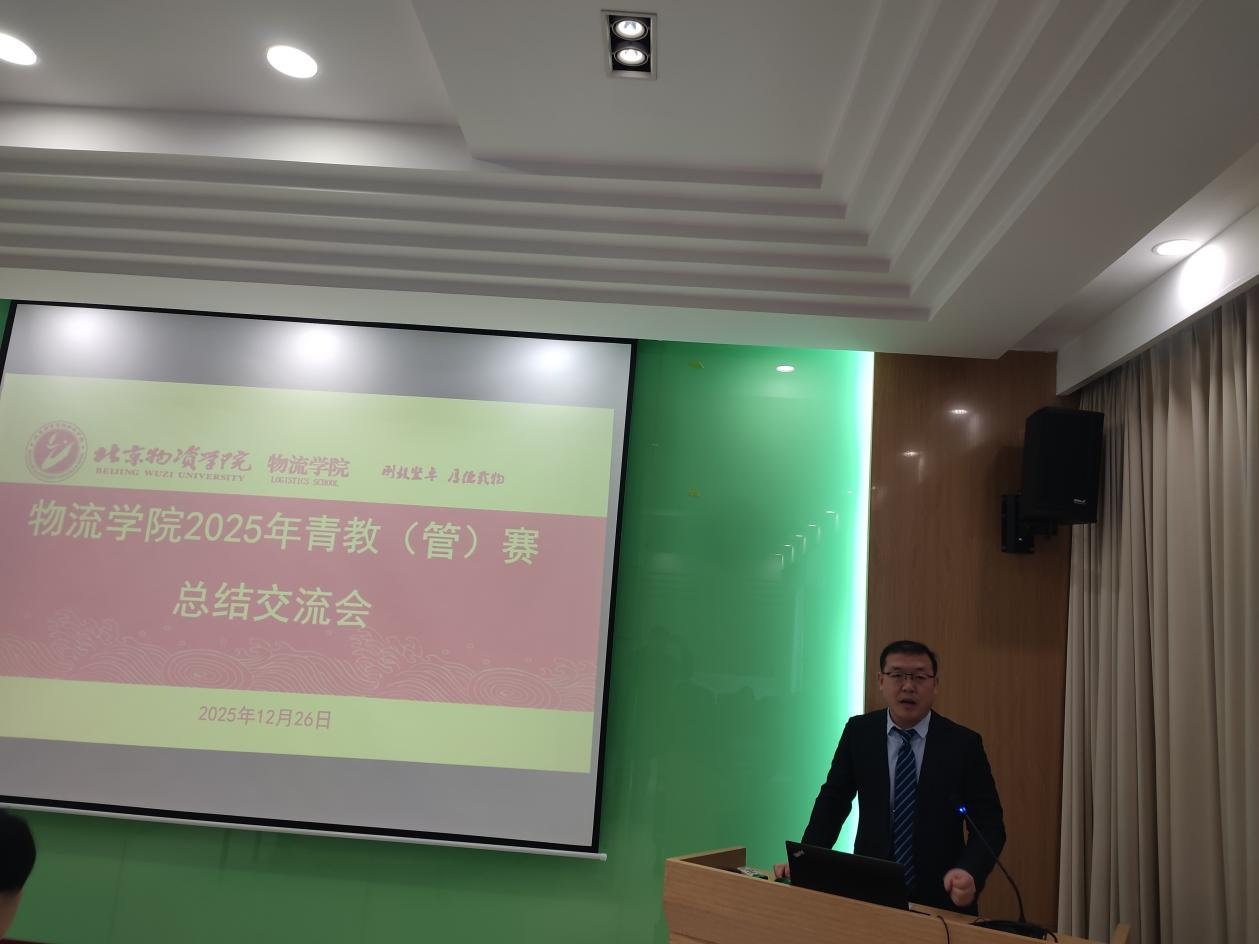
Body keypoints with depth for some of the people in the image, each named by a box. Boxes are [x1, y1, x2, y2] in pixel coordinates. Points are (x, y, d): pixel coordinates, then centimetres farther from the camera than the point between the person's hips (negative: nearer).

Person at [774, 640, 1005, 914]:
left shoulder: (963, 743, -9)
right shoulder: (858, 732, -3)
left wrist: (970, 874, -28)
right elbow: (833, 800, 2)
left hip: (941, 898, -1)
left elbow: (989, 824, -9)